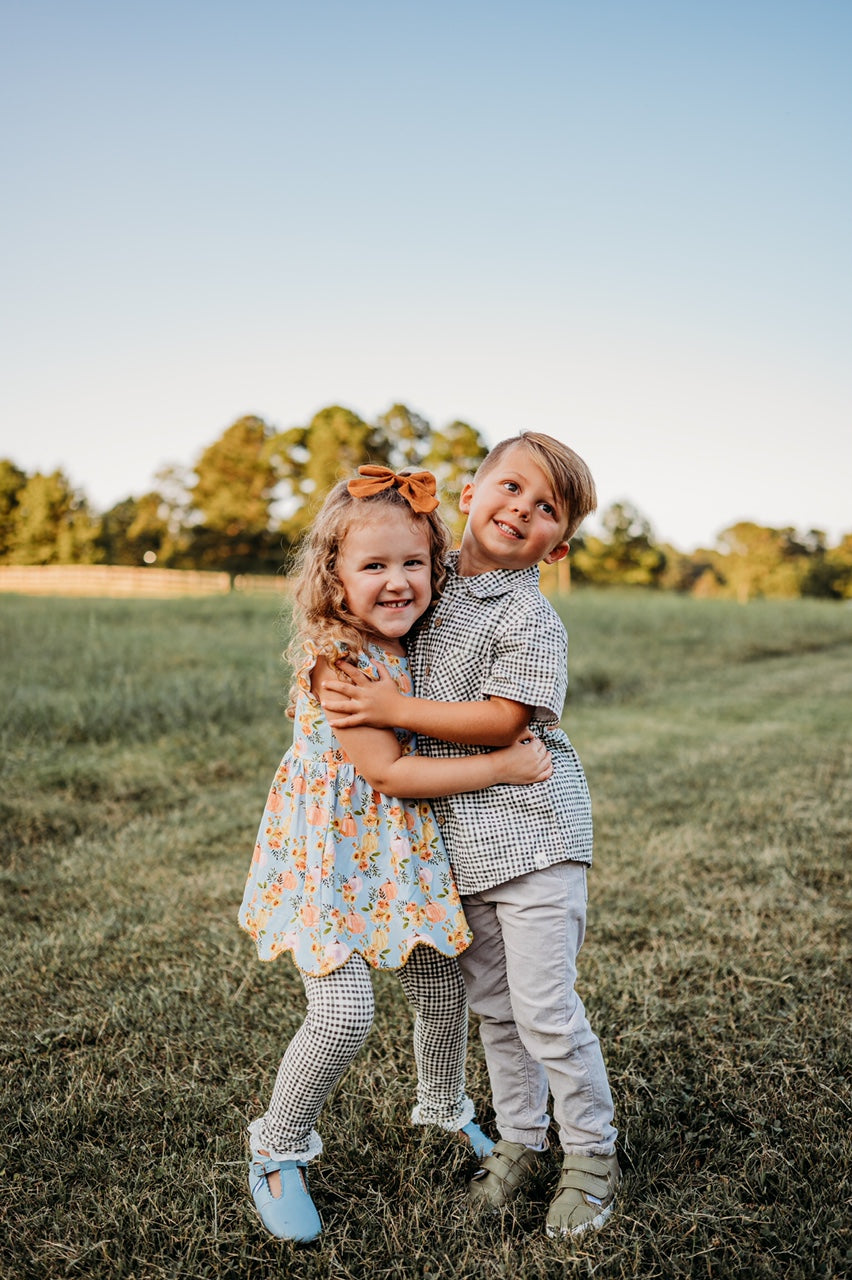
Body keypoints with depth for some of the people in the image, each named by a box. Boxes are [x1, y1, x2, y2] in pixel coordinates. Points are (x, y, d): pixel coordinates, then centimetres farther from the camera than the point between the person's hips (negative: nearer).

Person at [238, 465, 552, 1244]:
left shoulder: (414, 646, 0)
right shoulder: (336, 659, -23)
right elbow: (387, 772, -25)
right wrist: (501, 765, -22)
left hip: (405, 847, 7)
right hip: (336, 850, -7)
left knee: (443, 990, 14)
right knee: (344, 1013, -12)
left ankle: (444, 1108, 45)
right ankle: (277, 1150, 16)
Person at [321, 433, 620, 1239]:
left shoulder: (531, 618, -14)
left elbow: (502, 721, -21)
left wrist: (393, 709, -21)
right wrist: (335, 681, 11)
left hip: (532, 832, -6)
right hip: (459, 838, 7)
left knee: (544, 1007, -2)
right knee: (492, 1004, 17)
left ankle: (592, 1154, 21)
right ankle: (519, 1138, 36)